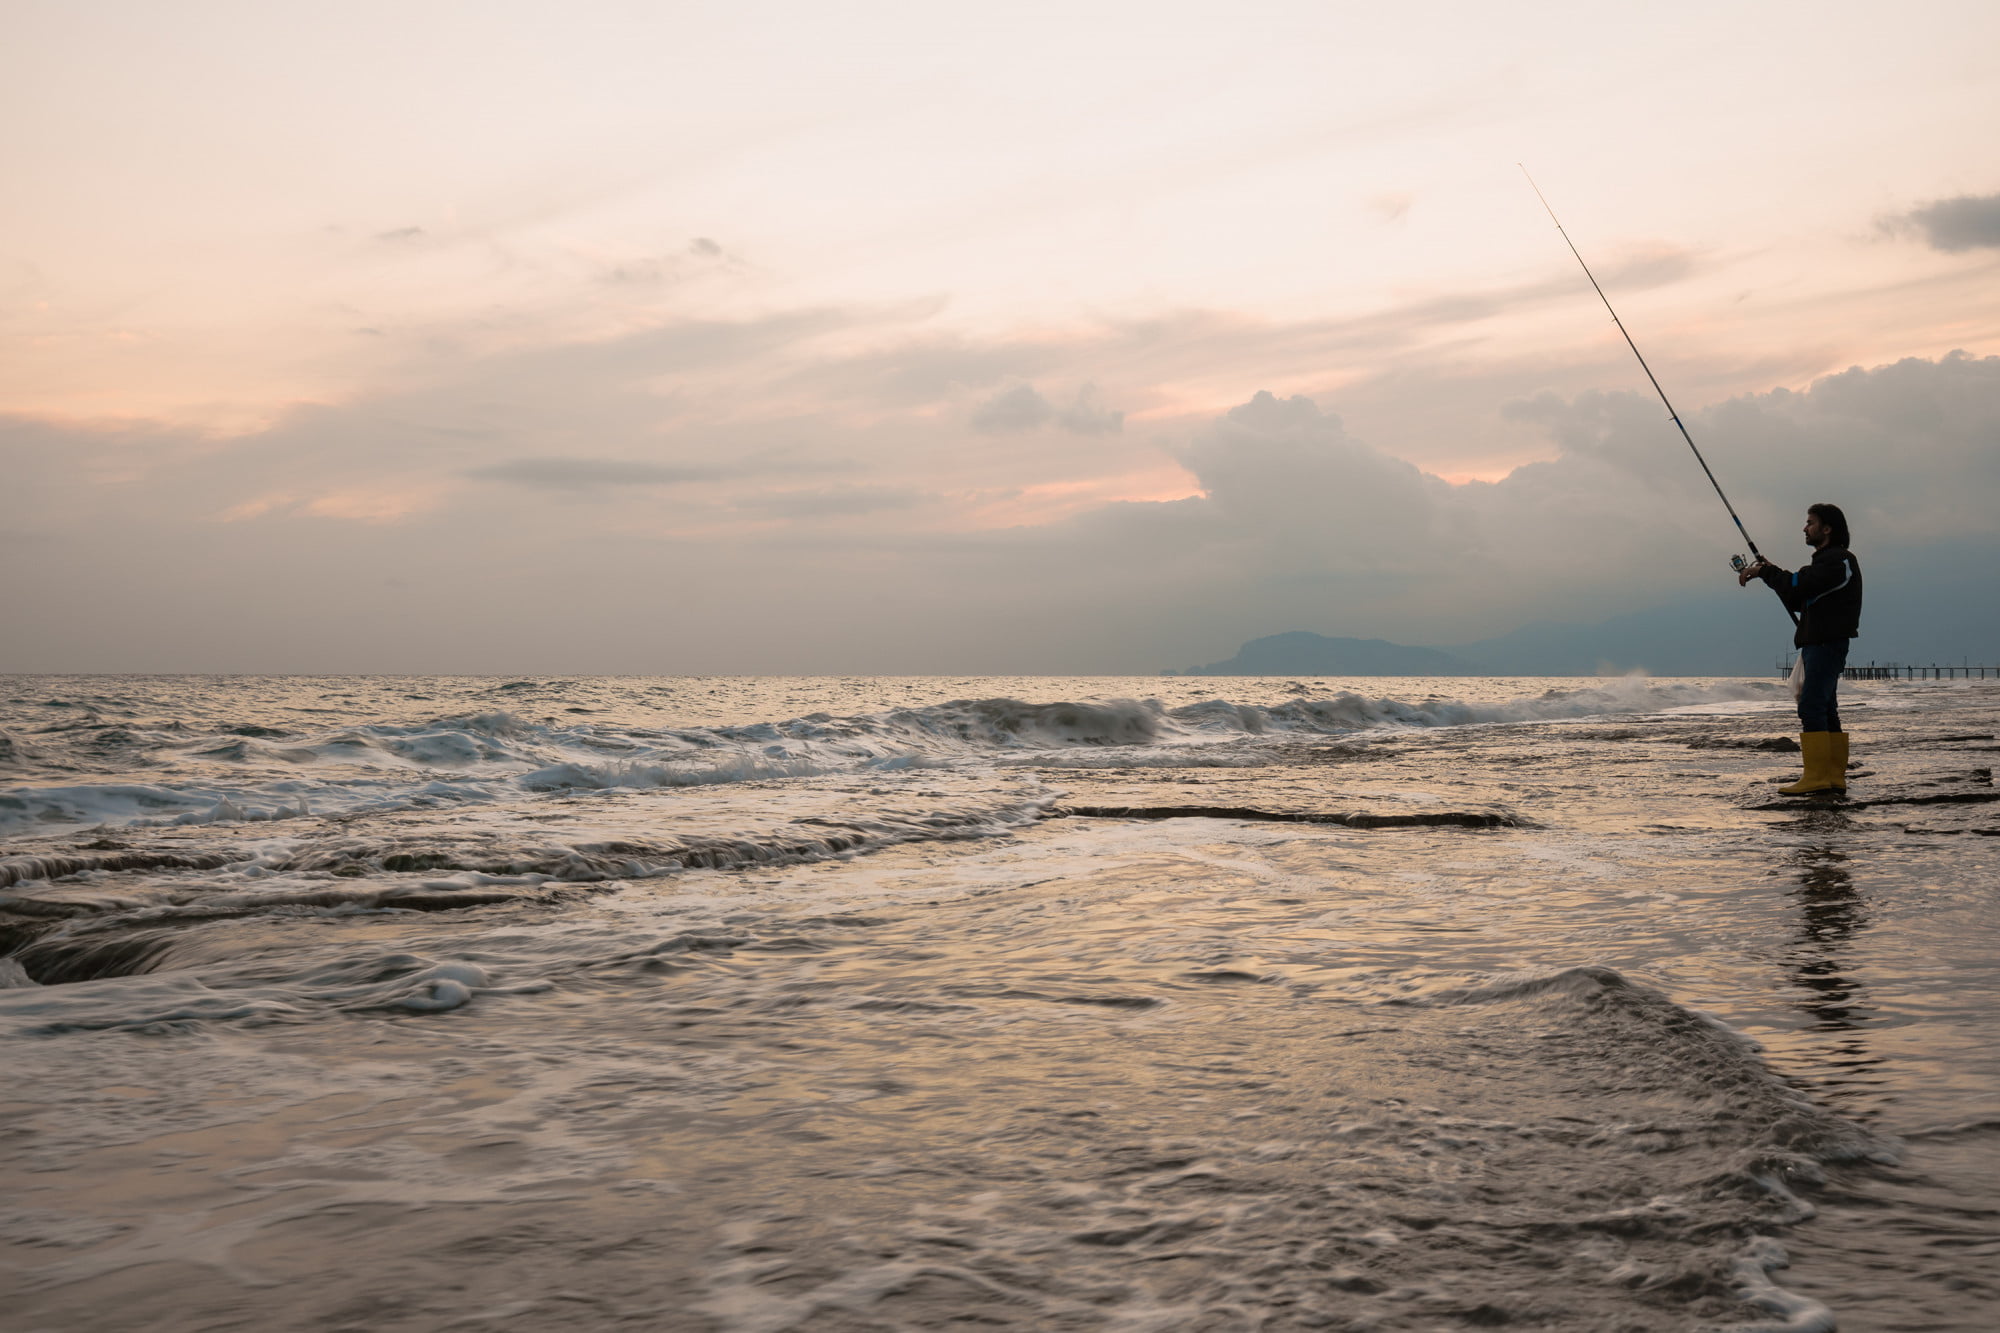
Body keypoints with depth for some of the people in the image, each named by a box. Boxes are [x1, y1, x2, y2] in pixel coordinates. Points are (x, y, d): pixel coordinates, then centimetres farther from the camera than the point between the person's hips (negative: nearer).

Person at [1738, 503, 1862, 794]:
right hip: (1817, 646, 11)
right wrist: (1767, 572, 10)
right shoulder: (1826, 561, 23)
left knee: (1811, 707, -15)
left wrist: (1764, 571, -9)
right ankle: (1834, 777, 11)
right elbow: (1796, 602, 21)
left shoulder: (1839, 561, -10)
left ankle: (1816, 776, -18)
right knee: (1824, 709, 10)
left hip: (1827, 645, -11)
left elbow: (1799, 586, -22)